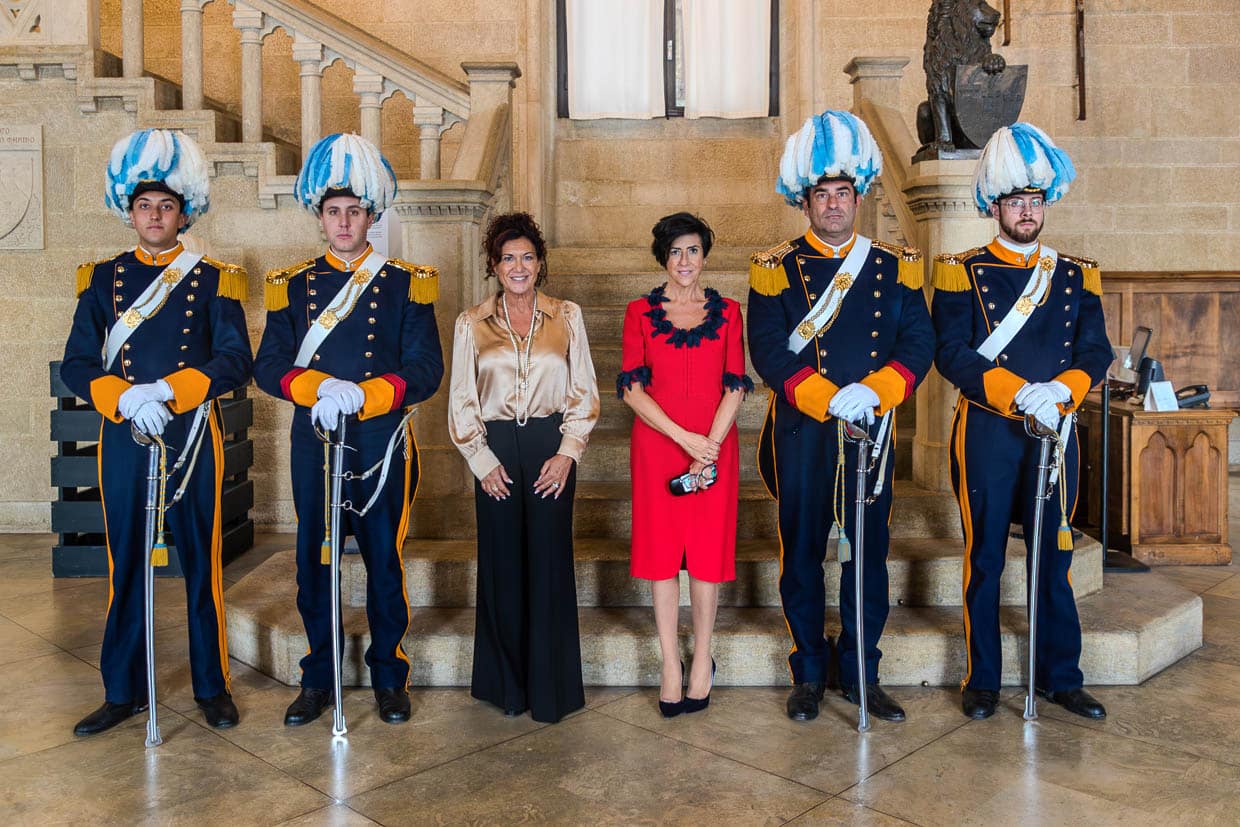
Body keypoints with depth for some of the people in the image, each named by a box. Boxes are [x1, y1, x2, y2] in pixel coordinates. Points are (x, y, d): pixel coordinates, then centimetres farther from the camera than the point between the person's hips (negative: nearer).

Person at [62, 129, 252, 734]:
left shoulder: (213, 280, 2)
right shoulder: (103, 279, 8)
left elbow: (235, 361, -8)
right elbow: (76, 365, 2)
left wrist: (163, 391, -20)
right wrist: (127, 399, -17)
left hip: (192, 436, -1)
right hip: (123, 438, 2)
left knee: (202, 563, 5)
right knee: (126, 566, 8)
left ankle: (212, 686, 18)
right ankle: (123, 691, 22)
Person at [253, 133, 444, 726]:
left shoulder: (405, 283, 2)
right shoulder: (292, 286, 9)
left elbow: (424, 371, -5)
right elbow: (269, 367, 2)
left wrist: (358, 394, -19)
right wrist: (320, 387, -18)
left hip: (383, 445, -2)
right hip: (313, 444, 2)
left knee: (385, 561, 5)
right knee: (315, 562, 8)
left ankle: (389, 678, 21)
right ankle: (318, 680, 23)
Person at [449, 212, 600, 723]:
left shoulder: (566, 317, 7)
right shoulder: (472, 324, 8)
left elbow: (584, 392, 6)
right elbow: (462, 401, 7)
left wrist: (567, 452, -5)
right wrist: (482, 460, -3)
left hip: (551, 448, 0)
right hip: (495, 450, 1)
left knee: (549, 563, -1)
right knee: (502, 565, 3)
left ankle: (550, 689, 10)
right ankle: (507, 684, 16)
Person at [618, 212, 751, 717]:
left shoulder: (727, 312, 7)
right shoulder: (640, 312, 4)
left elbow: (735, 387, 2)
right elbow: (632, 389, -2)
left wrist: (711, 444, -11)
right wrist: (683, 437, -13)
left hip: (714, 446, 1)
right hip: (656, 446, 0)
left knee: (708, 550, 3)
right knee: (662, 550, 2)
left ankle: (702, 657, 19)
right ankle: (671, 663, 13)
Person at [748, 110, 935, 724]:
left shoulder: (895, 267, 8)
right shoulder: (776, 269, 2)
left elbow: (918, 345, 0)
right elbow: (768, 351, -8)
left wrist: (871, 391, -17)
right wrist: (829, 398, -19)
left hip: (872, 430, 2)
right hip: (800, 433, -1)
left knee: (869, 552, 6)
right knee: (801, 552, 5)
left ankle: (861, 674, 21)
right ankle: (809, 674, 20)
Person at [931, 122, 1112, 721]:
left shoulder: (1077, 277, 10)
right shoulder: (962, 273, 0)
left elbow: (1095, 354, 4)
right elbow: (952, 355, -9)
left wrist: (1059, 390, -16)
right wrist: (1019, 393, -20)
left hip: (1056, 431, 3)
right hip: (987, 434, -3)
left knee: (1054, 557, 10)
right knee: (985, 559, 4)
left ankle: (1061, 677, 22)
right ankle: (983, 680, 16)